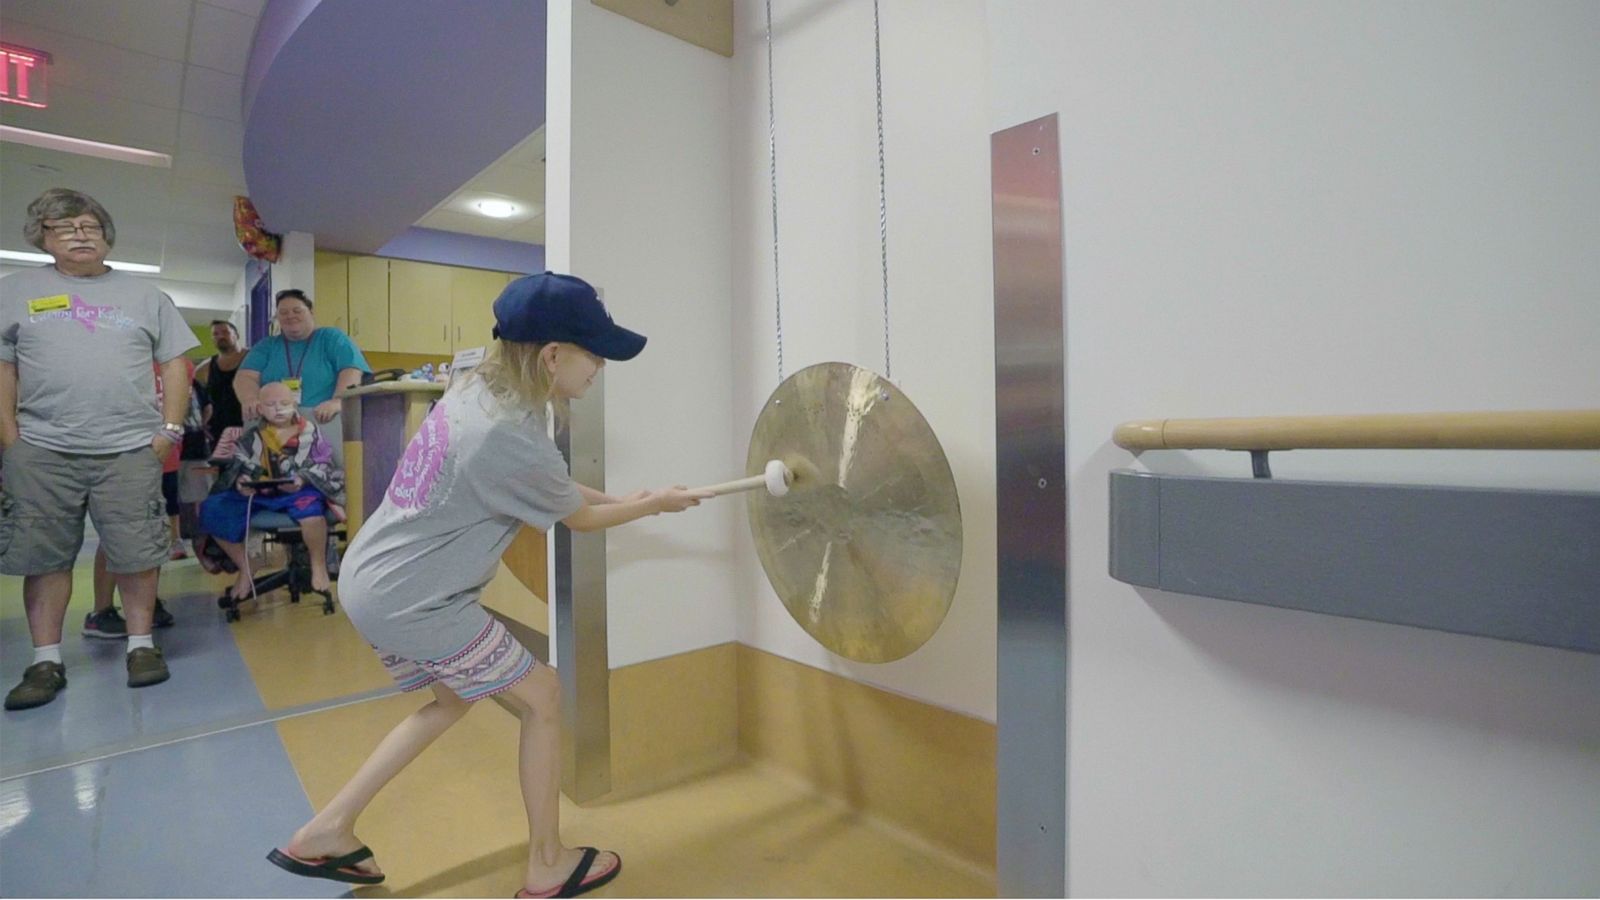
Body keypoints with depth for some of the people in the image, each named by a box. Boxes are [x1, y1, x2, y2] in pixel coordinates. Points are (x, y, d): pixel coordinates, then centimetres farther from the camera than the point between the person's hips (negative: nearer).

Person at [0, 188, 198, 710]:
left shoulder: (144, 296, 11)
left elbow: (175, 364, 8)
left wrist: (170, 429, -1)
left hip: (130, 450, -1)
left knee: (136, 553, 1)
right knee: (43, 556, 6)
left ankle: (141, 646, 14)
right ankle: (46, 661, 16)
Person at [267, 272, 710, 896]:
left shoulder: (474, 389, 0)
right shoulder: (512, 439, -27)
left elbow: (556, 488, 12)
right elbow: (580, 517, -9)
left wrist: (623, 498, 12)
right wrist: (656, 504, 5)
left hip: (370, 579, 9)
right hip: (411, 602, -9)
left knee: (453, 697, 26)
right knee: (541, 697, 4)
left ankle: (325, 832, 34)